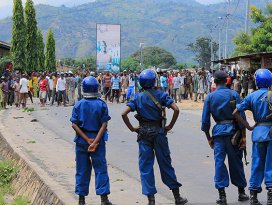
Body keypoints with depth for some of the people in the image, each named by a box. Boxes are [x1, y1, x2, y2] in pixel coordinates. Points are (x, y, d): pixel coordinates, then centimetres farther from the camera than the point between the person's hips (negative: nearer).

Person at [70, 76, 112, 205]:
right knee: (100, 169, 5)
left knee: (82, 170, 10)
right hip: (98, 138, -1)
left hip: (81, 140, 1)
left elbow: (74, 125, -8)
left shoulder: (78, 105, -3)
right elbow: (104, 125, -12)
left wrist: (87, 140, -10)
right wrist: (95, 142, -14)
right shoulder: (101, 105, -6)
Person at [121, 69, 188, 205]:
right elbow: (176, 109, -13)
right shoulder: (161, 94, -3)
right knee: (165, 164, 9)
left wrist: (132, 128, -1)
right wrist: (170, 126, -3)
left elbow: (124, 114, -10)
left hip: (143, 132, 0)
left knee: (145, 166, 6)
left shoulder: (138, 98, 1)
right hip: (159, 131, 0)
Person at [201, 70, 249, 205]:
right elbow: (241, 116, -6)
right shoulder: (233, 94, -3)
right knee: (236, 161, 10)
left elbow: (205, 120, 3)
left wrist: (209, 138, 12)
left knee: (219, 162, 3)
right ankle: (241, 192, 19)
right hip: (233, 130, 0)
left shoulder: (210, 97, 2)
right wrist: (243, 136, -2)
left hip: (218, 131, 0)